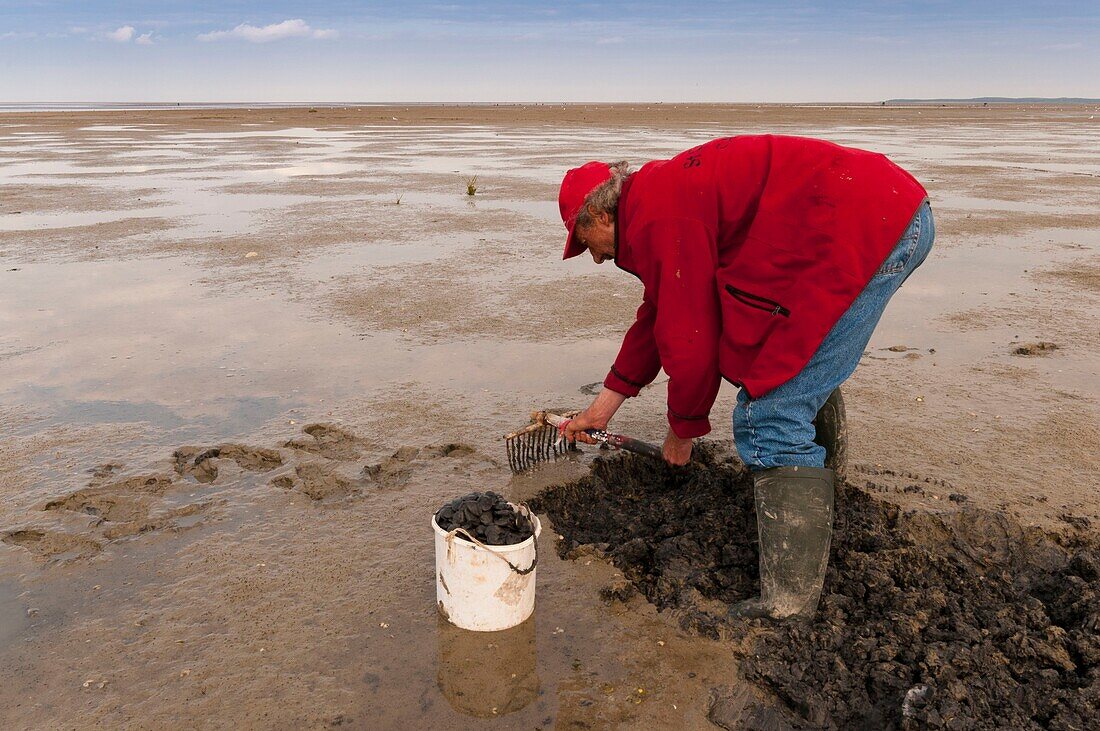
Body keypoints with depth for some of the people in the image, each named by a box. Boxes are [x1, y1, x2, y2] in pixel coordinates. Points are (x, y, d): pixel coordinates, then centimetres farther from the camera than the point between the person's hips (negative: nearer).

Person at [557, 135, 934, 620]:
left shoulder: (656, 217, -12)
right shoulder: (667, 194, 22)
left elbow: (690, 339, -12)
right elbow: (658, 315, 28)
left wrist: (683, 430, 6)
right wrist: (602, 406, 32)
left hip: (862, 231, -11)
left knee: (772, 419, -12)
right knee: (812, 374, 30)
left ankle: (788, 609, -8)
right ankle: (819, 504, 51)